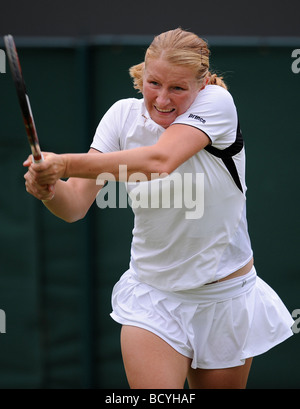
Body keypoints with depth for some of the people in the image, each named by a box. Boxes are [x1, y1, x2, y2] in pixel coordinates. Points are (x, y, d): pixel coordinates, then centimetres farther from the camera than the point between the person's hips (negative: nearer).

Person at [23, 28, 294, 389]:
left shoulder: (216, 102, -16)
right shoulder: (123, 115, -5)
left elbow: (160, 161, -35)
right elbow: (76, 206, -12)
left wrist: (66, 163, -43)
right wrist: (50, 188, -37)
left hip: (226, 300, -1)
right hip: (151, 297, 1)